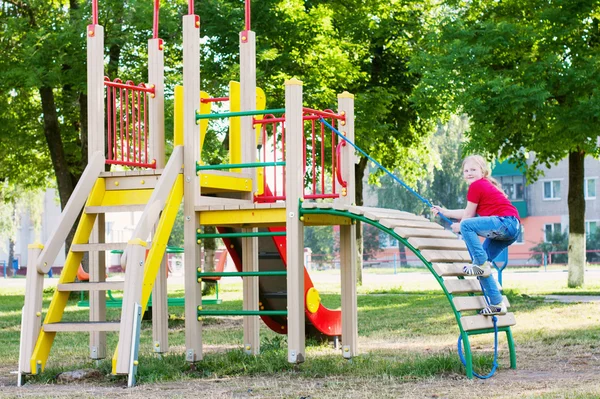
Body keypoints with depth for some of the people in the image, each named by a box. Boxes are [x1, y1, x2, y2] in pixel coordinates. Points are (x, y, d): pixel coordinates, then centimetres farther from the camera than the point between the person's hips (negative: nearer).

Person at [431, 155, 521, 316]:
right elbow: (469, 213, 30)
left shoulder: (476, 186, -3)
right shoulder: (486, 185, 26)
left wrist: (459, 226, 20)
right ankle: (497, 304, 9)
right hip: (513, 228, 10)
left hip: (506, 223, -10)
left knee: (465, 225, -22)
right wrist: (445, 212, 37)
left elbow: (468, 215, 1)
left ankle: (481, 264, -17)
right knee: (483, 266, 10)